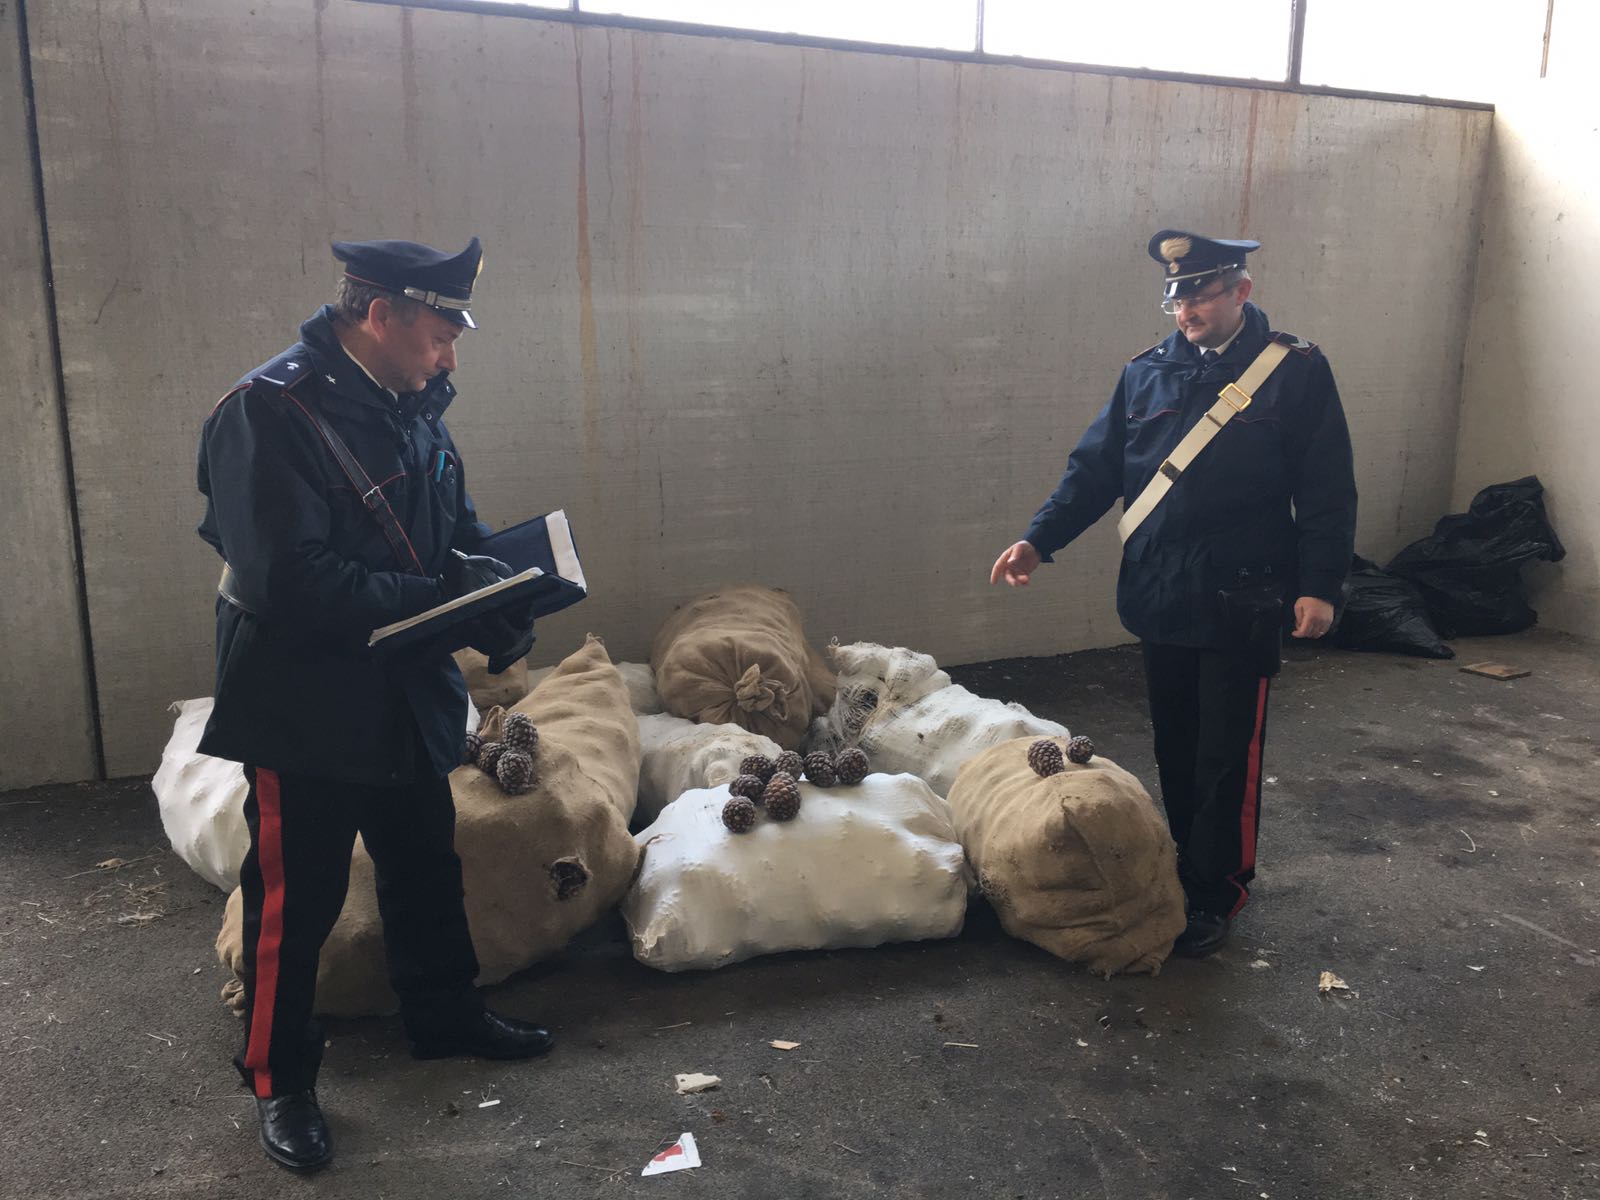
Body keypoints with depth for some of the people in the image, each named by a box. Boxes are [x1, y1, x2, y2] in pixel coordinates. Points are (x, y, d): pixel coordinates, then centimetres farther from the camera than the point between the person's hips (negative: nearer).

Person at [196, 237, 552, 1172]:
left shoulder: (413, 406, 3)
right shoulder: (269, 412, -22)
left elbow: (456, 525, 13)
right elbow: (290, 580, -29)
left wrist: (500, 584, -9)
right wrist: (442, 598, -25)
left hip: (408, 699, 8)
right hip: (306, 705, -7)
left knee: (428, 869, 21)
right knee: (296, 898, 7)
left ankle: (446, 1015, 42)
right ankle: (280, 1083, 27)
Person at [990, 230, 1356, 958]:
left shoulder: (1296, 371, -4)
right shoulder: (1147, 373, 8)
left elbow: (1328, 490, -5)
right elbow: (1096, 467, 8)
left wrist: (1319, 585, -12)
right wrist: (1039, 540, -2)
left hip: (1242, 605, -4)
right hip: (1160, 598, 5)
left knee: (1227, 756, 2)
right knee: (1174, 747, 15)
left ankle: (1216, 893, 15)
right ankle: (1186, 866, 32)